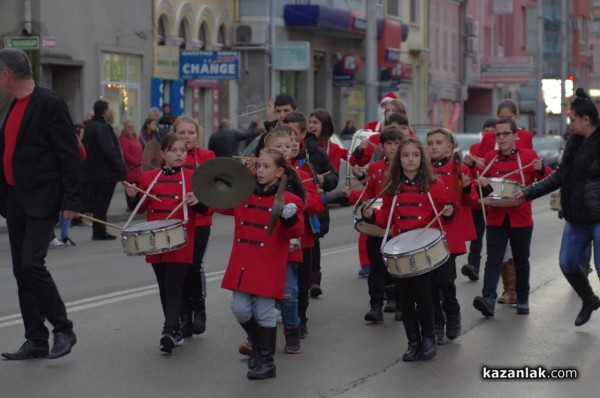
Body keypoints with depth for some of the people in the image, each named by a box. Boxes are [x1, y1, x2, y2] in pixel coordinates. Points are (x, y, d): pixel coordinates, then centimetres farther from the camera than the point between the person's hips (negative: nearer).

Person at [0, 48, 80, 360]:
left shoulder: (49, 103, -12)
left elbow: (70, 155, -15)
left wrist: (71, 202, -18)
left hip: (41, 201, -8)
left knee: (32, 264, -16)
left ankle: (63, 330, -1)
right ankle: (36, 341, 15)